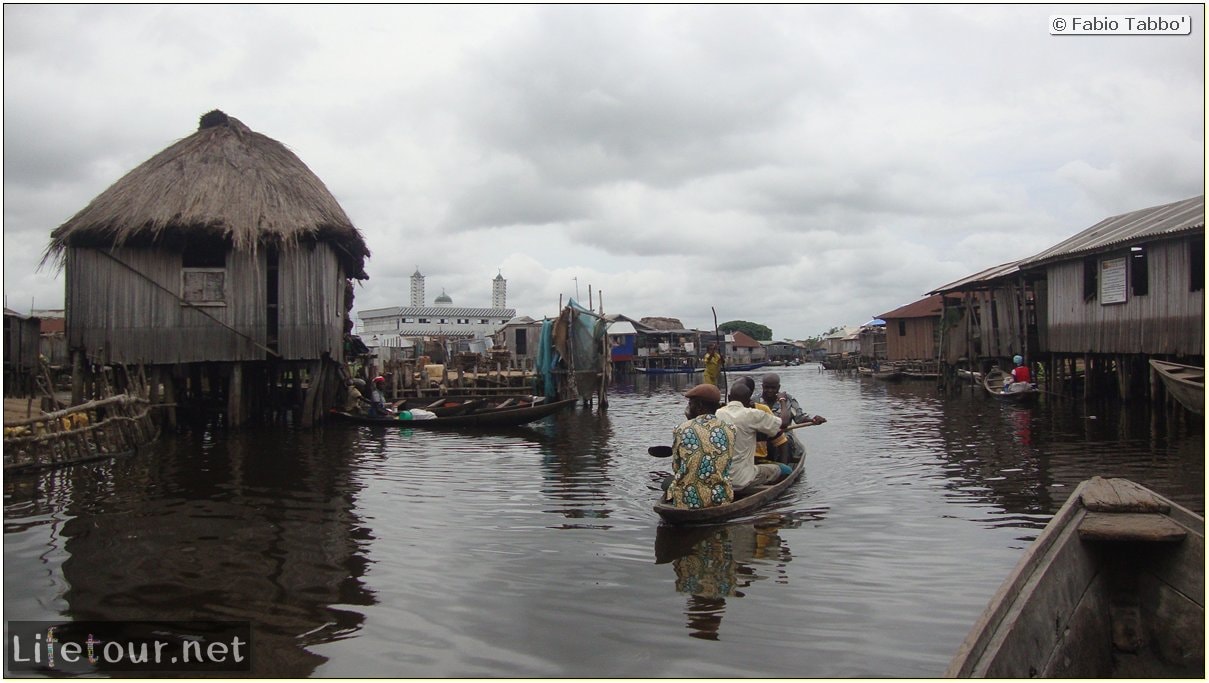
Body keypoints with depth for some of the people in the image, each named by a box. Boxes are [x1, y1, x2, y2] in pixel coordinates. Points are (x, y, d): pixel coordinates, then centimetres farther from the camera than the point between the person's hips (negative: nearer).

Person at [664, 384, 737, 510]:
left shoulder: (680, 430, -8)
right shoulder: (730, 431, -4)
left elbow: (676, 468, 4)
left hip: (686, 502, -2)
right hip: (721, 500, 3)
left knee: (667, 484, 27)